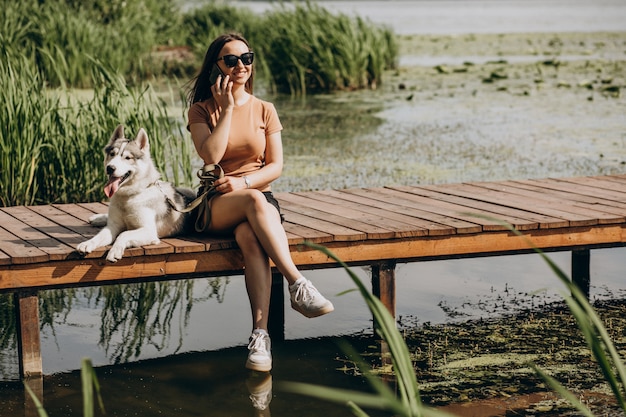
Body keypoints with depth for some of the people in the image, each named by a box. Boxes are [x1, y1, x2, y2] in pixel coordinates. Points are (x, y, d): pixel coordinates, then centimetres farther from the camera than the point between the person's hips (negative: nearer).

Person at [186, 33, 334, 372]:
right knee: (254, 202, -38)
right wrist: (227, 108, -8)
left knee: (250, 238, -36)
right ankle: (298, 286, -45)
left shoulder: (264, 110, 12)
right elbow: (211, 157, -11)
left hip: (259, 197, 1)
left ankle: (260, 333, -47)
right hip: (217, 205, -1)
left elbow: (276, 166, 6)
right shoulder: (202, 110, 6)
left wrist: (245, 181, -12)